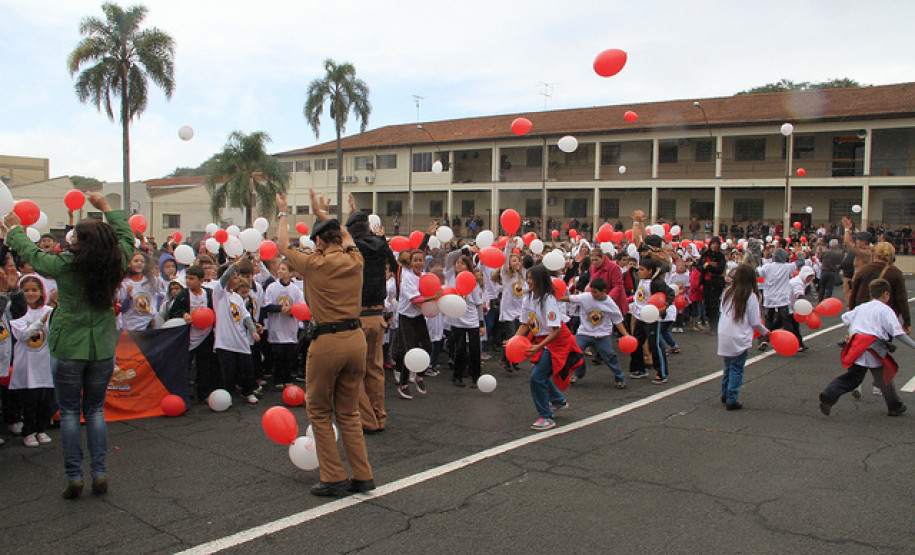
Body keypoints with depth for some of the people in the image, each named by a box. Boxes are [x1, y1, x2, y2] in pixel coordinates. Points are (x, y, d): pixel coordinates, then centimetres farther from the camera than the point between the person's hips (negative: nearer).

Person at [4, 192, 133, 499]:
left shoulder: (65, 265, -15)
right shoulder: (115, 265, -8)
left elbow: (31, 254, 4)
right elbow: (127, 237, 12)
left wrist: (14, 228, 21)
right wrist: (106, 207, 20)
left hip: (68, 348, -3)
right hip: (103, 349, 3)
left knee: (69, 412, 9)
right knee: (95, 410, 14)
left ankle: (74, 477, 11)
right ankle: (100, 473, 12)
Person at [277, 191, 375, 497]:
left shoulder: (313, 264, -8)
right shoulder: (355, 261, 4)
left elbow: (283, 245, 11)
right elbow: (346, 237, 27)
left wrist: (283, 214, 28)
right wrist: (323, 212, 40)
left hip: (327, 343, -5)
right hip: (356, 338, 5)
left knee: (319, 412, 10)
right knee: (349, 412, 15)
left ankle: (334, 478, 9)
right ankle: (362, 476, 16)